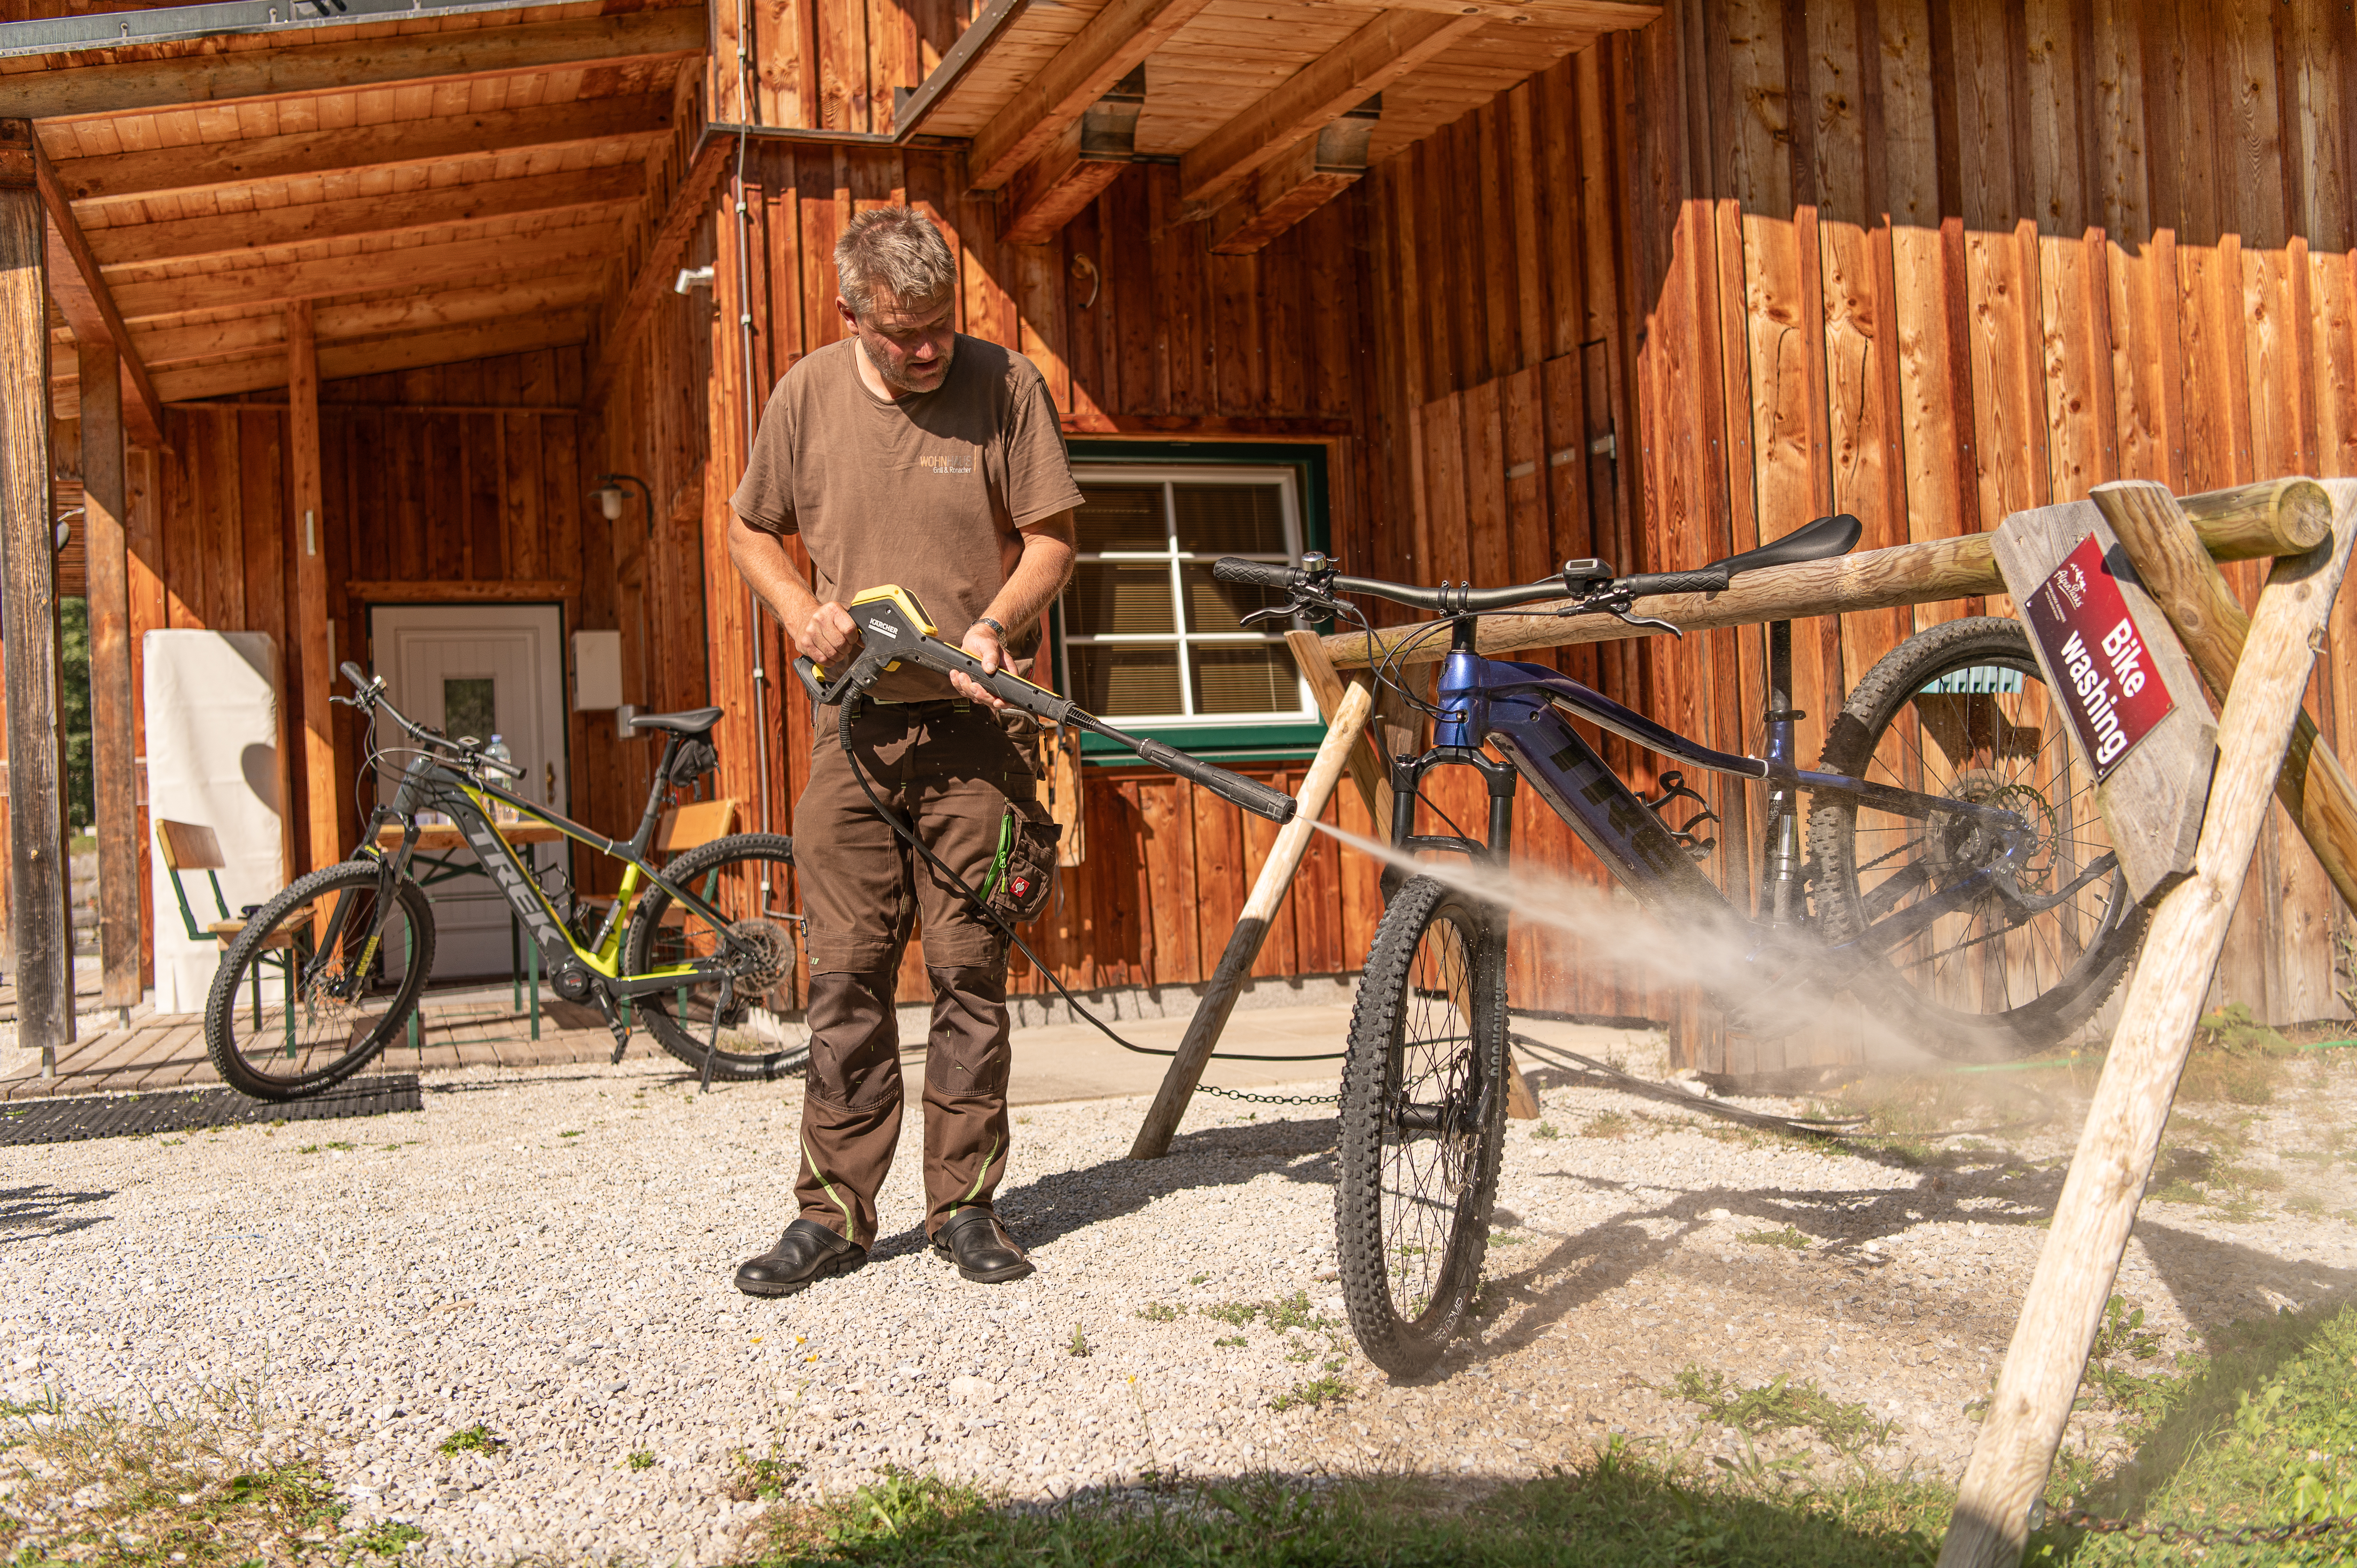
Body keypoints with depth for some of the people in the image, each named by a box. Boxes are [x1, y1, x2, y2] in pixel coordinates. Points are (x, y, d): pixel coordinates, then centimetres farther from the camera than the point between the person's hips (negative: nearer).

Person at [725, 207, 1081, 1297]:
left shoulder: (1004, 386, -2)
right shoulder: (809, 395, 3)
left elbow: (1051, 539, 1)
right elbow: (751, 532, 15)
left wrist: (994, 625, -17)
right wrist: (802, 611, -5)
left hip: (972, 725, -1)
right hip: (854, 724, 1)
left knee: (970, 971, 2)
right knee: (847, 976, 2)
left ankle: (963, 1205, 13)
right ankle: (834, 1216, 11)